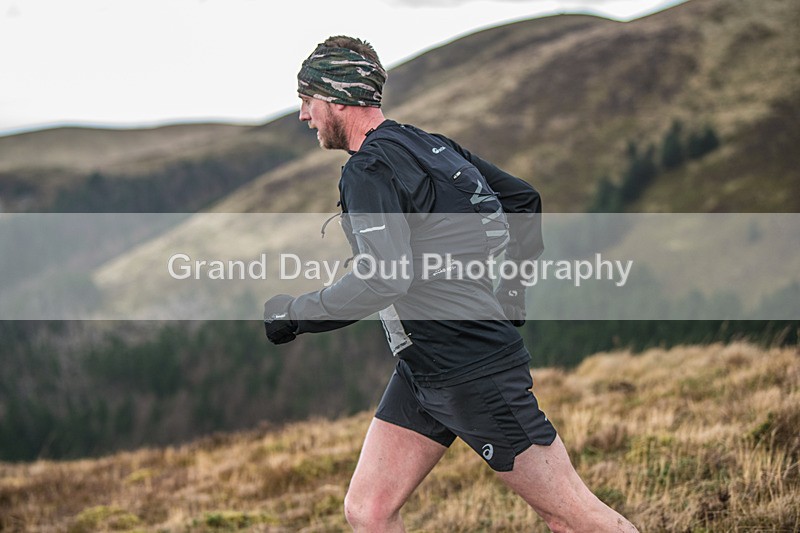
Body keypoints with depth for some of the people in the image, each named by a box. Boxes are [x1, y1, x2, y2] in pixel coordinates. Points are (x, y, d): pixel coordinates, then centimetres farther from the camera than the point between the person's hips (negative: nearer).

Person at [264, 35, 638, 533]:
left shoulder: (369, 170, -15)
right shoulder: (431, 145, 13)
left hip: (476, 374, -10)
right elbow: (524, 199, 21)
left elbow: (384, 278, -29)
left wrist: (295, 313, -16)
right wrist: (513, 292, 25)